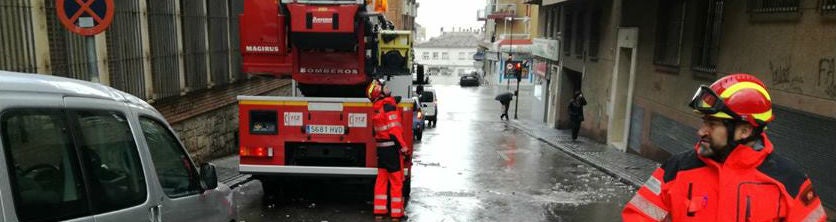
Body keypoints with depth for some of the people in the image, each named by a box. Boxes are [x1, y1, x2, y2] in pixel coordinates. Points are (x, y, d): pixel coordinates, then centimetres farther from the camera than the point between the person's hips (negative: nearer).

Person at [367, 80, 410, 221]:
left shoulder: (376, 108, 9)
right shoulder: (389, 106, -16)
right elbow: (395, 130, -19)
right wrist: (404, 147, -18)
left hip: (381, 148, 8)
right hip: (392, 147, -8)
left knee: (381, 179, 13)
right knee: (396, 181, 1)